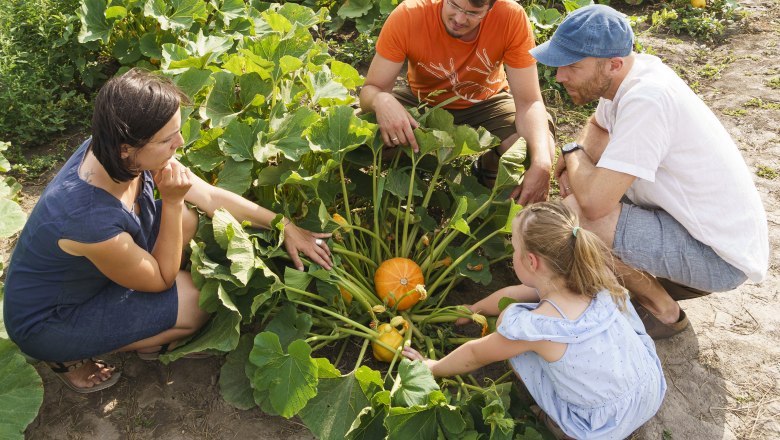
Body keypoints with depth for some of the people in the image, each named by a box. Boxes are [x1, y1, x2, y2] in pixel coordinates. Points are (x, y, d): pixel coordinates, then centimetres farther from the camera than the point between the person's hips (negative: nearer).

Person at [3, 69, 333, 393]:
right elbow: (163, 278, -21)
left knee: (186, 218, -2)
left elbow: (212, 196, -8)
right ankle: (72, 357, 3)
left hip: (83, 276, 7)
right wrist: (172, 201, -28)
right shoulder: (91, 219, -40)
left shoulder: (111, 151, -18)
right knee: (196, 300, -16)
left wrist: (285, 227, -7)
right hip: (44, 323, -7)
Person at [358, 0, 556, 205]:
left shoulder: (512, 17, -29)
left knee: (541, 150, -26)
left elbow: (529, 101, -25)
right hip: (422, 101, 0)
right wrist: (381, 100, -49)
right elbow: (371, 89, -23)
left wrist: (541, 164, -43)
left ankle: (488, 171, 9)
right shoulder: (407, 17, -29)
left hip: (485, 102, 0)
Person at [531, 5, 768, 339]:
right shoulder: (628, 74, -3)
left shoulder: (646, 99, -30)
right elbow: (597, 126, 18)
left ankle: (662, 309, 3)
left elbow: (593, 202, -33)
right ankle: (676, 276, 17)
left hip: (722, 257, -9)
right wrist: (574, 166, -4)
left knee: (574, 215, -24)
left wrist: (572, 154, -12)